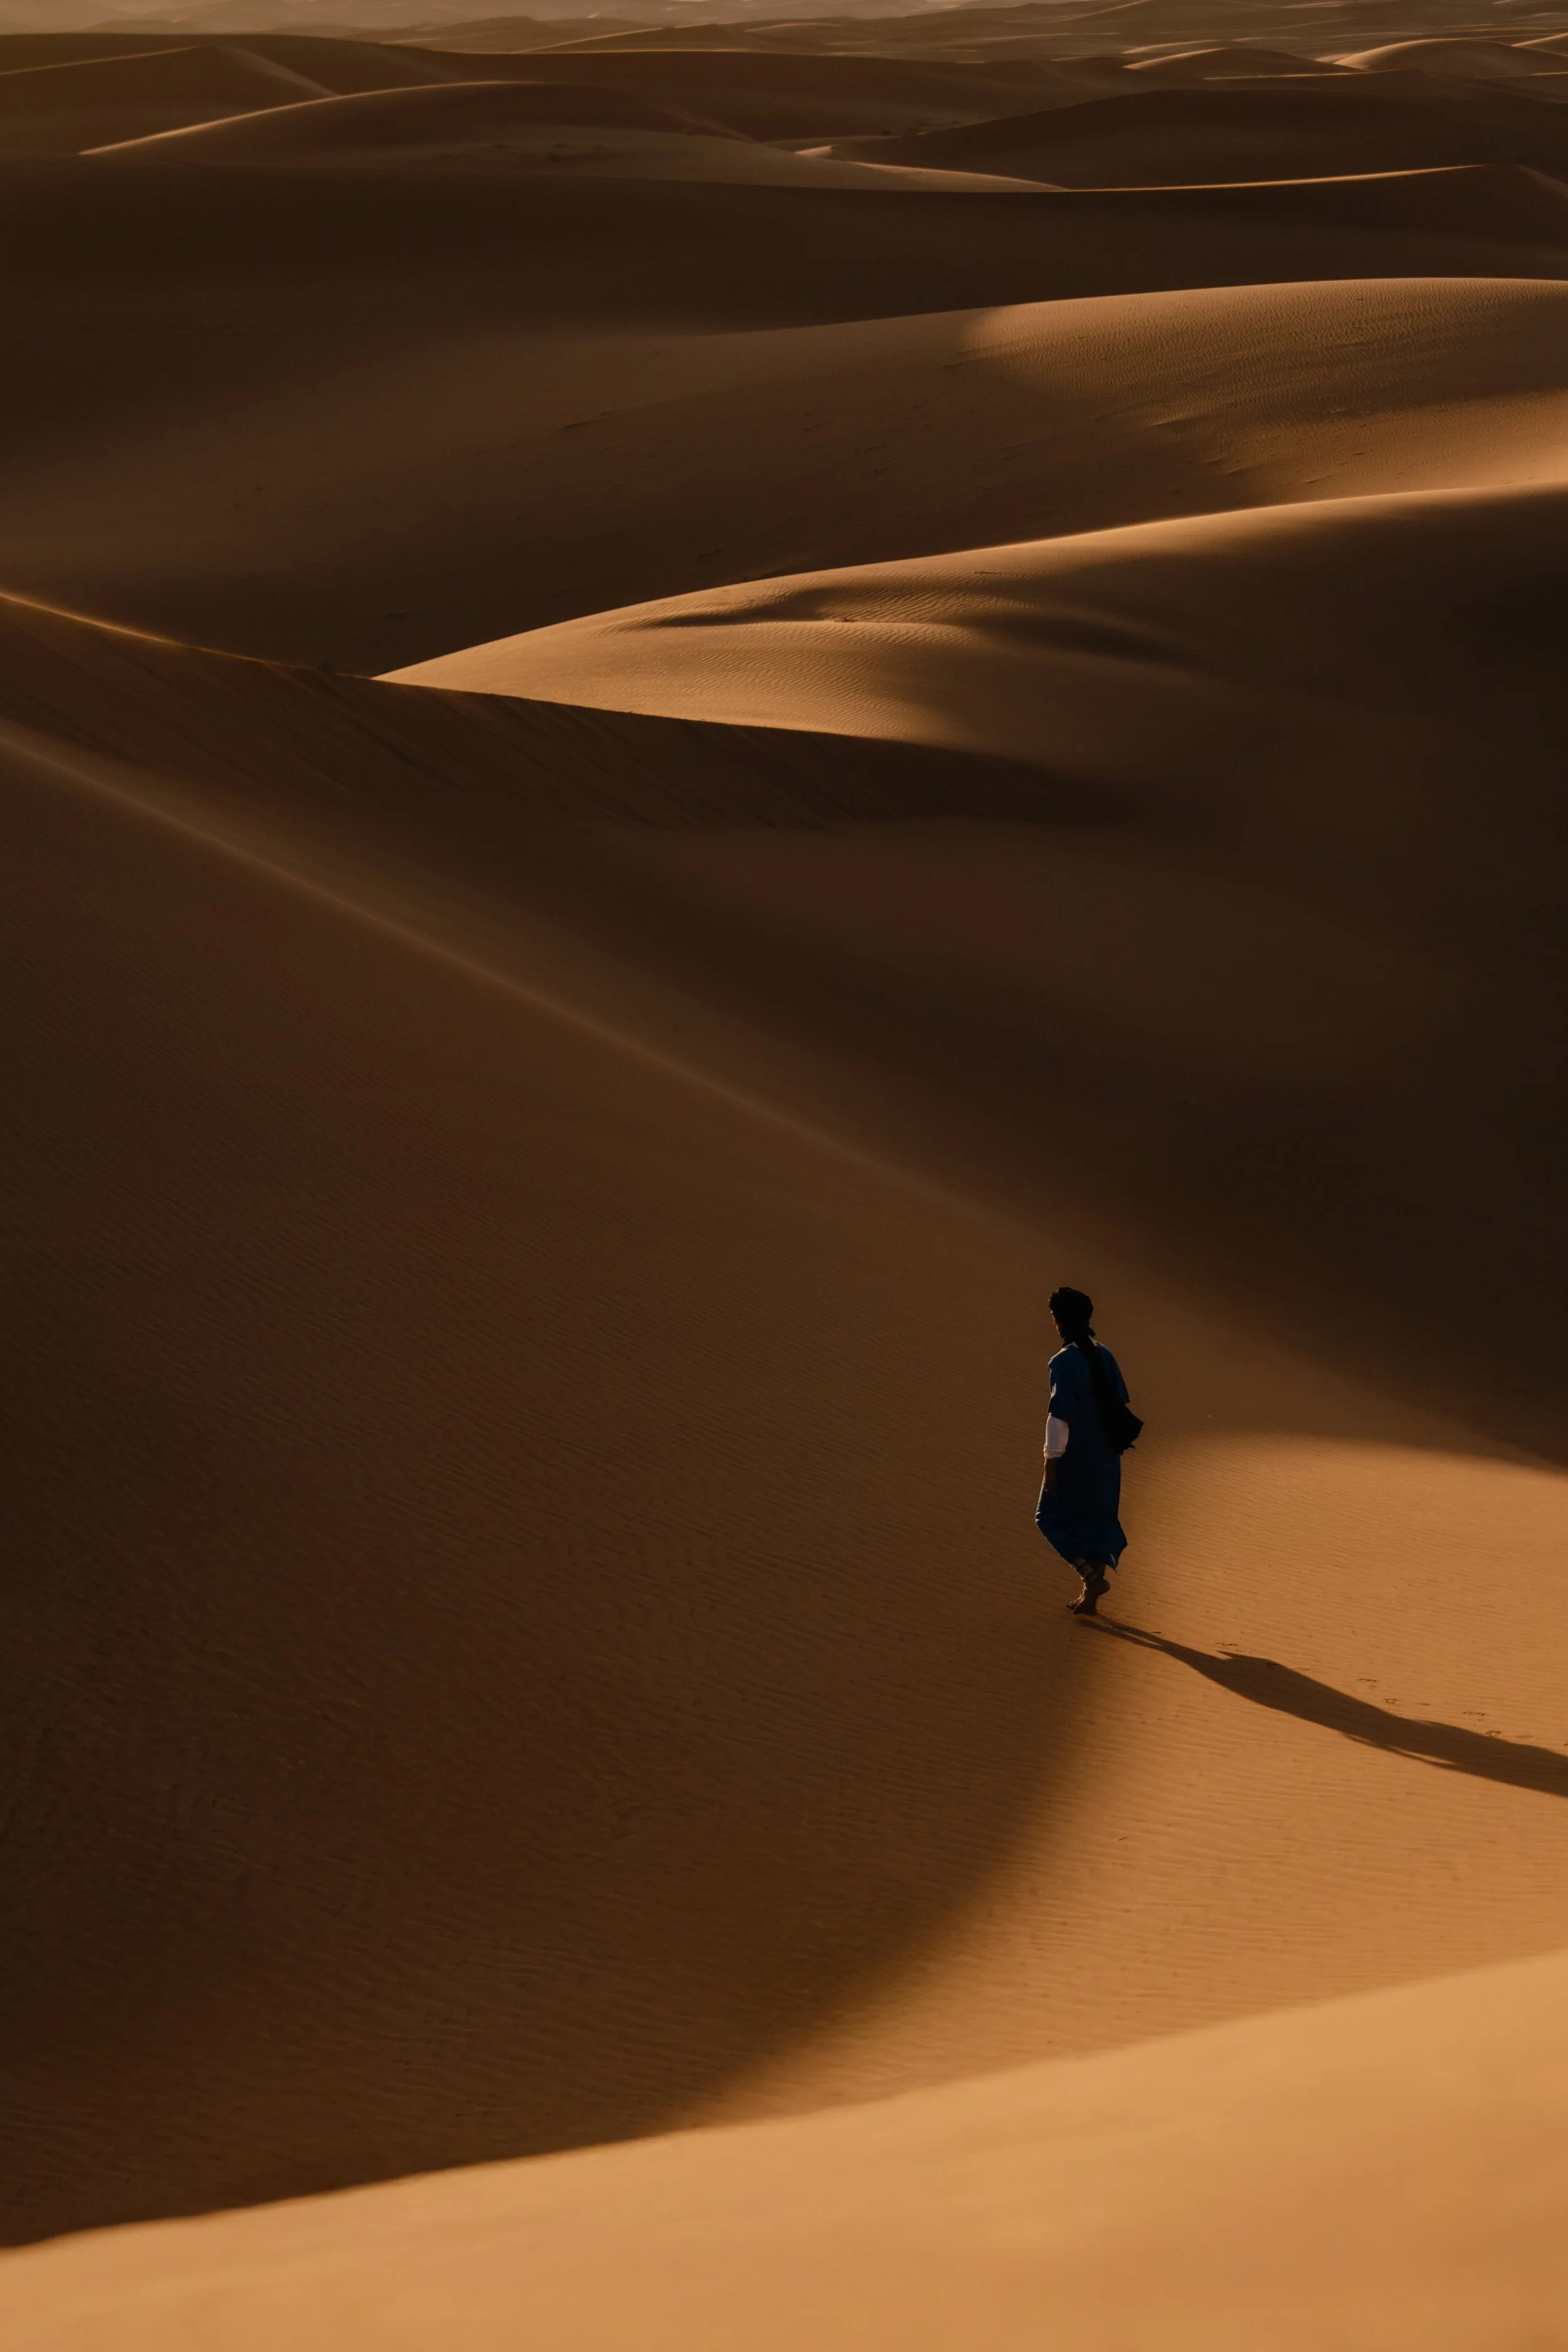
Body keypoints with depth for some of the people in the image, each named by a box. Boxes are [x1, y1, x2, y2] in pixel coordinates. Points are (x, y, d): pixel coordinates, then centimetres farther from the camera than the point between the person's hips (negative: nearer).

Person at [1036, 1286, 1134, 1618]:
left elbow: (1060, 1415, -21)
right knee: (1098, 1522, 16)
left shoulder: (1063, 1362, -18)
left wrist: (1051, 1462, -16)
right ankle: (1090, 1598, 18)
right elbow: (1122, 1405, 9)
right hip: (1106, 1458, 6)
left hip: (1074, 1458, -6)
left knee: (1052, 1519, 11)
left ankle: (1092, 1575, -5)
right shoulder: (1105, 1357, 2)